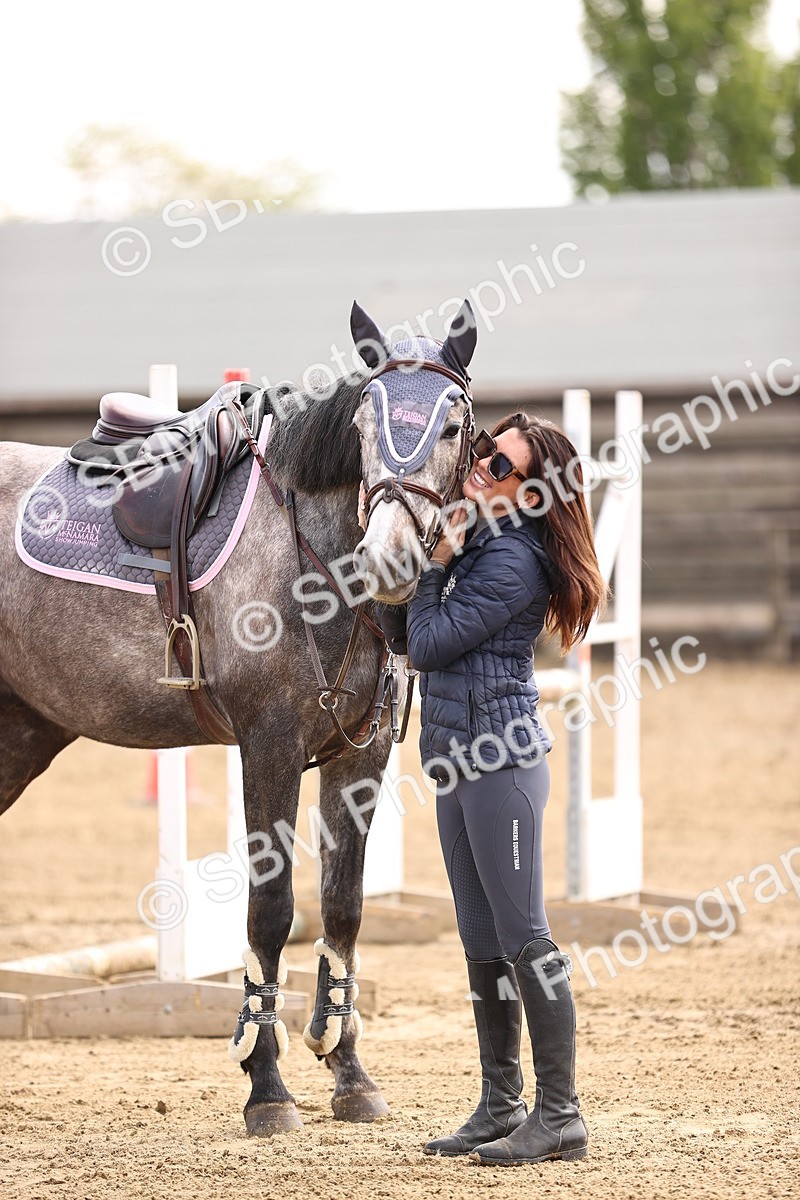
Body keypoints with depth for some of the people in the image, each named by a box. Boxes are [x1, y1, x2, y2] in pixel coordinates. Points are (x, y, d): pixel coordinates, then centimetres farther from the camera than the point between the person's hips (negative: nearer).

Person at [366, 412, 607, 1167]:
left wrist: (436, 562, -8)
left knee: (521, 935, -6)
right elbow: (406, 638, 15)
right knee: (482, 941, 13)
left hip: (501, 758, -10)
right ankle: (501, 1106, 20)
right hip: (455, 757, 10)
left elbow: (429, 643, -17)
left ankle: (560, 1116, -2)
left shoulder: (512, 562, -17)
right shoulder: (473, 541, 11)